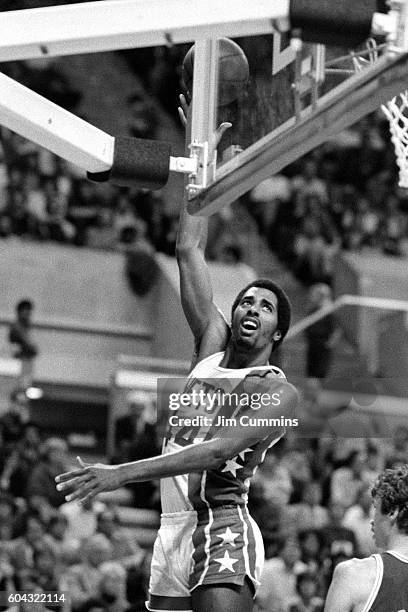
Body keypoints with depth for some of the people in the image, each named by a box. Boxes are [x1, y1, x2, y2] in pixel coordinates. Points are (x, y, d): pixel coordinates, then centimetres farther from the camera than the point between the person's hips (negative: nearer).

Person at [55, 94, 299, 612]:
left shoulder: (279, 393, -3)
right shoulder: (213, 342, 16)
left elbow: (218, 450, -18)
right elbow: (189, 249, 16)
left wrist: (121, 473, -27)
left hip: (222, 527, -7)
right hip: (172, 529, 7)